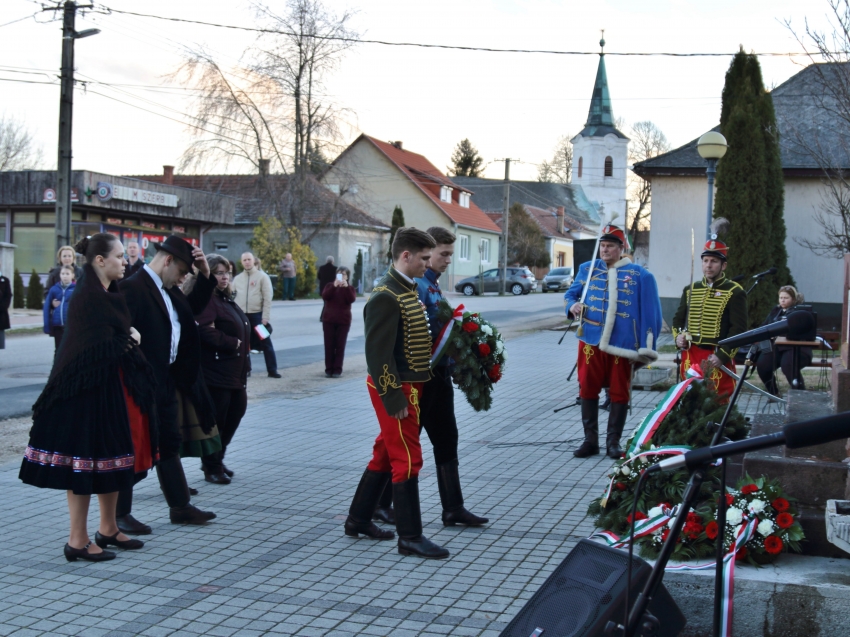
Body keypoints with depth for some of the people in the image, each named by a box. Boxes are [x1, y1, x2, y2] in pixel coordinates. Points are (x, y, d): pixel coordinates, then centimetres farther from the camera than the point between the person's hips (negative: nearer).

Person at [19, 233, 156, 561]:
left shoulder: (111, 296, 12)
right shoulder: (87, 299, -17)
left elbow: (126, 335, 13)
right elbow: (104, 347, -21)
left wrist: (128, 339, -7)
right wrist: (129, 339, -5)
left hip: (116, 388, 9)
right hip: (91, 390, -9)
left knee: (113, 459, 15)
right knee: (86, 462, -2)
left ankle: (108, 529, 26)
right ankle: (77, 540, 7)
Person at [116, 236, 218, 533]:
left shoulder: (168, 289, 10)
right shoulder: (133, 288, -18)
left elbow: (193, 307, 21)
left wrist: (205, 274, 7)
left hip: (166, 382, 9)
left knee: (170, 444, 16)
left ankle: (180, 506, 27)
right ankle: (121, 515, 13)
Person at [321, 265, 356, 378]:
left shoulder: (349, 288, 7)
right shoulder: (330, 286, 8)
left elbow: (352, 299, -13)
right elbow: (325, 296, -12)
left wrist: (346, 287, -23)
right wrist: (334, 286, -23)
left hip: (343, 321, -1)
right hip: (329, 320, 1)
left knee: (340, 346, -1)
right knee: (329, 346, 1)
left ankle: (337, 370, 2)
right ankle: (328, 369, 7)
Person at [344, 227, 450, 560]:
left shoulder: (408, 289, 12)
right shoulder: (386, 296, -19)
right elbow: (378, 353, -22)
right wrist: (394, 399, -21)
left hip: (409, 385, 10)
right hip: (395, 389, -10)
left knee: (386, 454, 17)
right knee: (407, 459, -4)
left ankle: (358, 519, 29)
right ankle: (410, 537, 5)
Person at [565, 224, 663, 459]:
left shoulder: (640, 276, 1)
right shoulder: (587, 269, 10)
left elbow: (650, 314, 1)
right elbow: (571, 293, 20)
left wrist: (645, 349, -4)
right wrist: (572, 305, -5)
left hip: (622, 344, -2)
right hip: (590, 341, 2)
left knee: (619, 393, 4)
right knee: (588, 390, 4)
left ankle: (613, 441, 15)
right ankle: (590, 440, 14)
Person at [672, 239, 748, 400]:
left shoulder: (735, 292, -3)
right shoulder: (690, 290, 13)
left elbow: (739, 329, -9)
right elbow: (678, 318, 21)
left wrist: (722, 356, -17)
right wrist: (678, 336, -1)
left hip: (718, 360, -5)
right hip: (690, 356, 5)